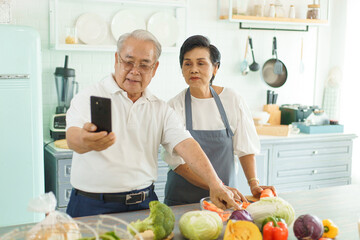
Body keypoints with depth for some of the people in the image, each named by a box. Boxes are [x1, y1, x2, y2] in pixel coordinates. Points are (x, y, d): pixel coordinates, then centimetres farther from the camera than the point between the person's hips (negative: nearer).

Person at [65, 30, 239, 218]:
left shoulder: (161, 109, 11)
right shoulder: (89, 97, -1)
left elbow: (185, 145, 0)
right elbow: (73, 137, -18)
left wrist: (215, 183, -14)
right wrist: (86, 140, -44)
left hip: (144, 203, 3)